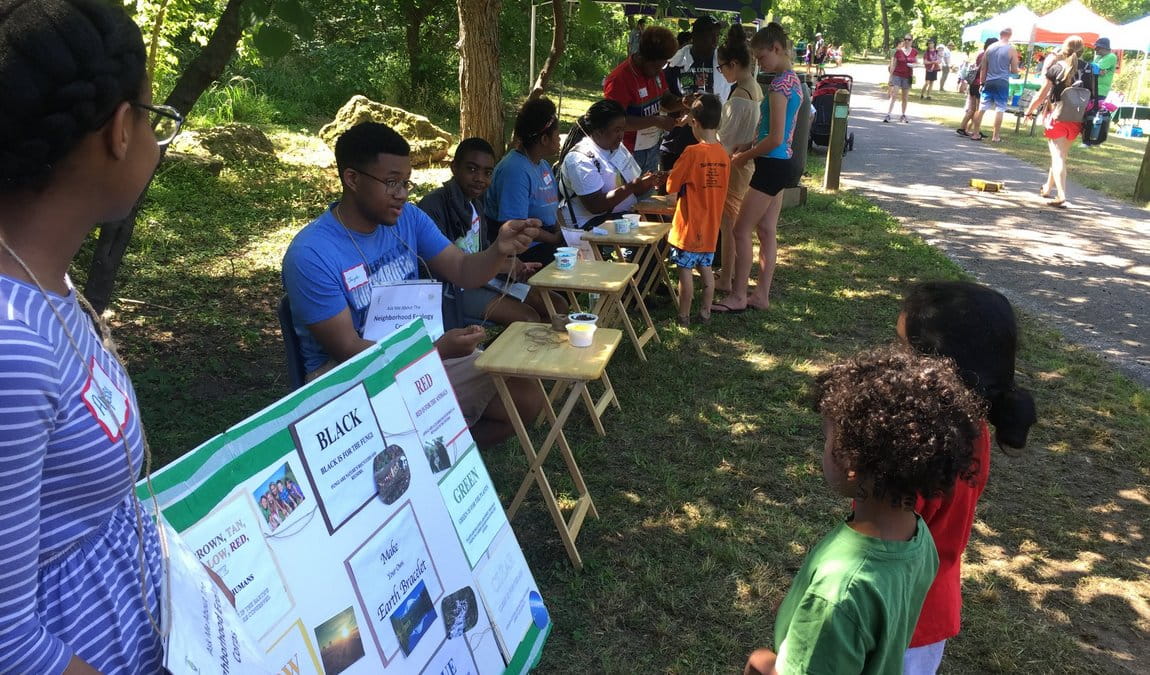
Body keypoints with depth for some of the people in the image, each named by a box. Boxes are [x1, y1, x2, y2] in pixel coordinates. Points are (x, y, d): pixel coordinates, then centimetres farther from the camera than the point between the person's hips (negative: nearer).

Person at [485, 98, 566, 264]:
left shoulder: (543, 164, 13)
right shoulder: (515, 171, -20)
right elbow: (515, 225, -24)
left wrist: (563, 233, -1)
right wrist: (555, 239, -16)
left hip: (545, 241, 9)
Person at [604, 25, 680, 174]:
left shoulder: (656, 71, 4)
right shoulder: (620, 78, -22)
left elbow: (666, 98, 17)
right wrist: (656, 121, -27)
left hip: (653, 149, 8)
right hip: (630, 153, -8)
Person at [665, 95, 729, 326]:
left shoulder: (692, 153, -18)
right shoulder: (724, 154, 0)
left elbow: (671, 186, -12)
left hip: (689, 226, -6)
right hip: (711, 226, 6)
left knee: (685, 270, 3)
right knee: (706, 268, 16)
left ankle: (684, 315, 10)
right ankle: (706, 311, 25)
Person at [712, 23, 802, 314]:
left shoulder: (779, 84, -18)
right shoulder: (794, 80, 12)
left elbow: (775, 138, -21)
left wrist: (744, 157, -9)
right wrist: (747, 148, 11)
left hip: (772, 166, -10)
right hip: (781, 164, 10)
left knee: (741, 229, -3)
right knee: (767, 231, 12)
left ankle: (738, 296, 5)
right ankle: (761, 295, 19)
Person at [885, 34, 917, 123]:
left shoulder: (915, 52, 4)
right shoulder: (898, 51, -2)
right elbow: (893, 65, 0)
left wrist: (913, 65, -9)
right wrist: (890, 77, -2)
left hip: (907, 77, 2)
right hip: (897, 75, -2)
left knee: (905, 97, 10)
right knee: (893, 96, -11)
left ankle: (903, 115, 21)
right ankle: (888, 115, -14)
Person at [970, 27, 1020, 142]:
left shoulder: (990, 47, 6)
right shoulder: (1011, 49, -5)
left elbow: (983, 68, 8)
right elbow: (1014, 71, -3)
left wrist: (982, 82, 15)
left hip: (989, 81, 4)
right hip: (1002, 82, -4)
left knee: (982, 108, 5)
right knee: (999, 109, 1)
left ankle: (976, 134, 8)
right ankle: (996, 136, 2)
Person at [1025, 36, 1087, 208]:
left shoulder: (1056, 68, -7)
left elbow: (1041, 95, -6)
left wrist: (1029, 110, 10)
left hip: (1056, 116, -4)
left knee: (1058, 156, -5)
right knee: (1061, 155, 20)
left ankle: (1061, 197, -17)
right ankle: (1047, 188, 36)